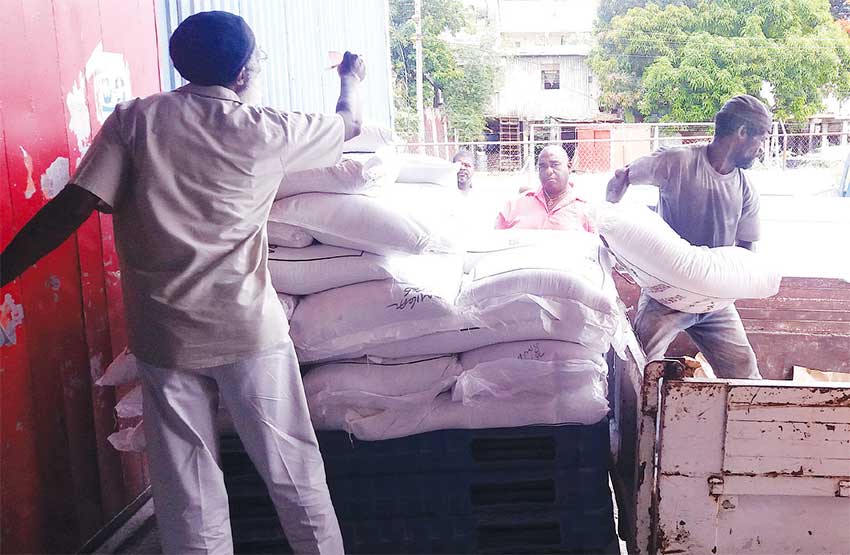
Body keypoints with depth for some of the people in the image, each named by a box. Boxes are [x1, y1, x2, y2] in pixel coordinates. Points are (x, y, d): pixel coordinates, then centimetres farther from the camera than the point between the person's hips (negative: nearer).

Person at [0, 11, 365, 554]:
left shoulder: (135, 119, 0)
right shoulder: (265, 130, -2)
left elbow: (72, 206, -9)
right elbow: (350, 123, 16)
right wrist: (353, 79, 37)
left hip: (164, 336, 2)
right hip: (249, 330, -2)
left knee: (190, 497, 11)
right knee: (296, 475, 12)